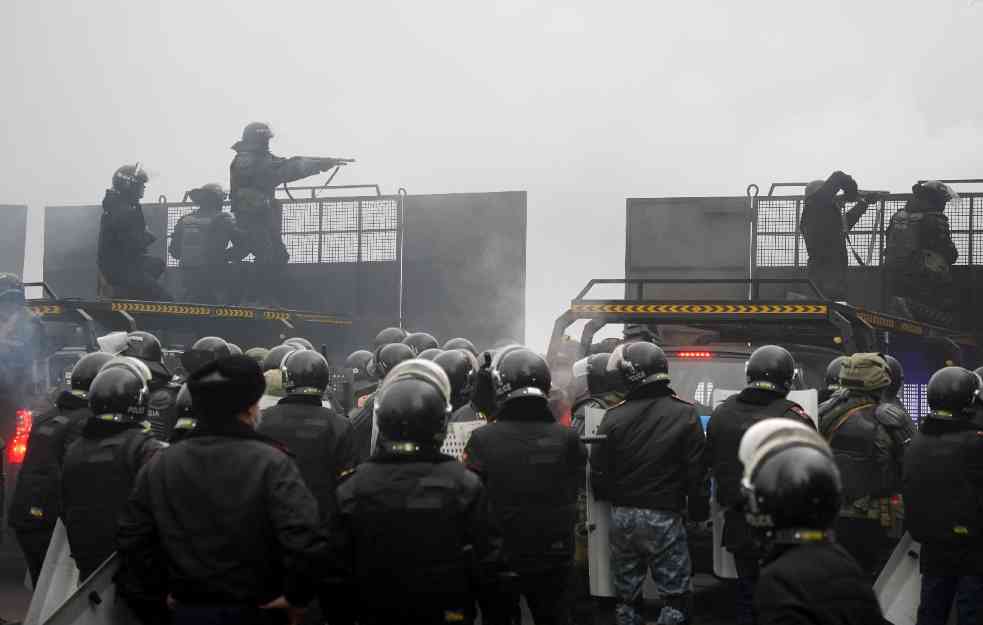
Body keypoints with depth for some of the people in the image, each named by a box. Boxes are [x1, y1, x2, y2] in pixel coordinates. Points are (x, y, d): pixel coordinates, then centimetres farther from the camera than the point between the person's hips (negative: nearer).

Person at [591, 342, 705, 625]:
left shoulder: (614, 417, -5)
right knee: (675, 594, 5)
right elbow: (696, 470, -8)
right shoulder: (685, 414, -9)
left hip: (622, 516, 3)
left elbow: (599, 472, -1)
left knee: (626, 593, 14)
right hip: (665, 517, -2)